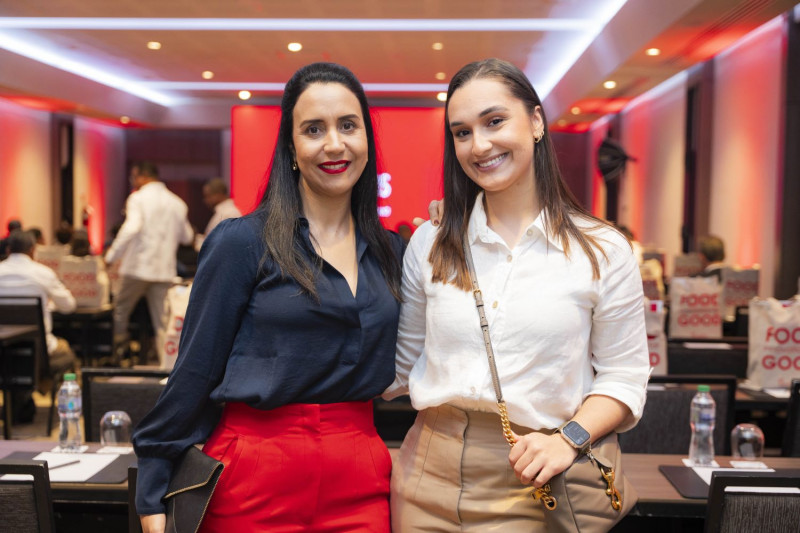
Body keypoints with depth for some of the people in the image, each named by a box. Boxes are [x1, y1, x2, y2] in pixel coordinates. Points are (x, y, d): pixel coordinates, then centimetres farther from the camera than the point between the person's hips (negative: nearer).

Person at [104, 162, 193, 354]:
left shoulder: (138, 198, -6)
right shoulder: (177, 203, 9)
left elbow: (131, 228, -22)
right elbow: (187, 237, 17)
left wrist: (112, 255, -17)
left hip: (137, 267, -4)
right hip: (164, 270, 4)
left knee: (120, 311, 14)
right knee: (162, 321, 6)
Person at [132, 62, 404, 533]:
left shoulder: (390, 251, 6)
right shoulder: (243, 242, -8)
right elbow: (195, 370, -5)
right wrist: (154, 495, -4)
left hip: (361, 482, 4)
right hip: (256, 476, -4)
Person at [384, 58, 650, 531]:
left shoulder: (603, 251, -3)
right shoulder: (430, 243, 4)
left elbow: (623, 376, 0)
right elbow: (403, 363, 10)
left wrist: (569, 438, -16)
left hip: (529, 485, -2)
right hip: (429, 474, 3)